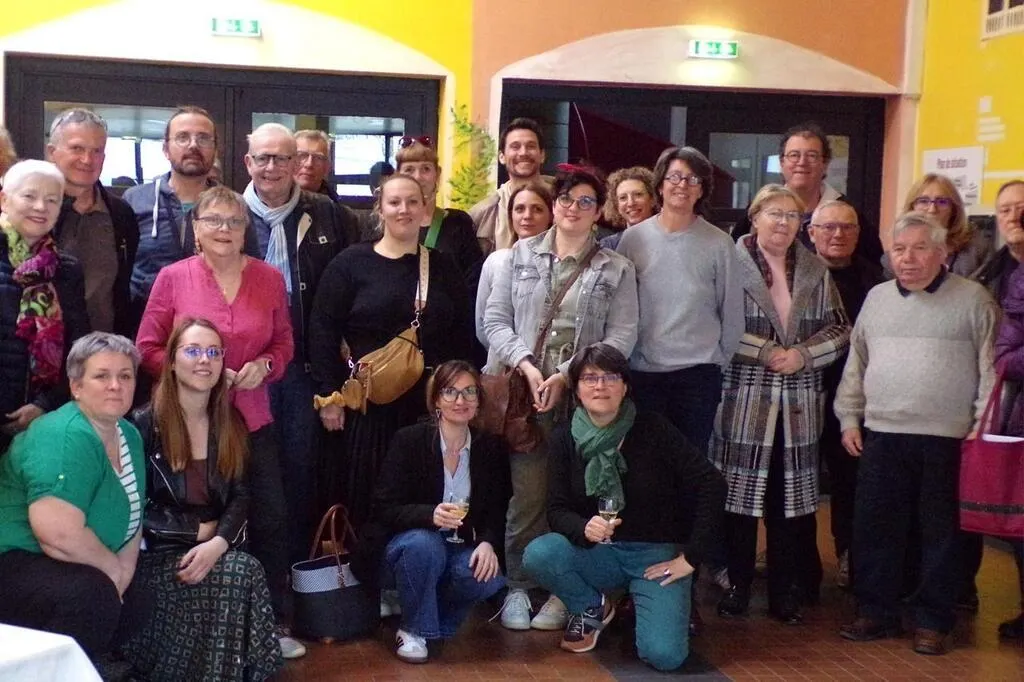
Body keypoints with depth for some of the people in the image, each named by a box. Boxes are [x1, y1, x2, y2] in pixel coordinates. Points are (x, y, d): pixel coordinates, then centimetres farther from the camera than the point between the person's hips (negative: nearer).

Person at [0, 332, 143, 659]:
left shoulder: (129, 436, 8)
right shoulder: (66, 437, -21)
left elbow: (132, 517, 13)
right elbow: (59, 534, -31)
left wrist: (121, 575, -3)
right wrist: (114, 569, -15)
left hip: (73, 570, 10)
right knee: (88, 595, -31)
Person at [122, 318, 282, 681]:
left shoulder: (231, 424, 11)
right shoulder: (144, 424, -3)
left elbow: (240, 496, 4)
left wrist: (218, 543, -17)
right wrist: (200, 529, -12)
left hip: (212, 550, 4)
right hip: (154, 554, -4)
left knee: (247, 570, -30)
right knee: (240, 573, -30)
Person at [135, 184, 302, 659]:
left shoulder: (269, 278, 1)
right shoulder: (173, 277, -5)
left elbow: (283, 342, 11)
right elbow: (149, 349, -2)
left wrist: (264, 365, -9)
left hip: (253, 419, 2)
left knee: (271, 520, 4)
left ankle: (274, 622, 20)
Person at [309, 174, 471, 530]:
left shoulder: (443, 266, 12)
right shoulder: (351, 263, 1)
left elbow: (462, 334, 12)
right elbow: (323, 330, -3)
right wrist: (329, 394, -9)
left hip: (429, 404, 3)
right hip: (366, 404, -3)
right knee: (362, 498, 0)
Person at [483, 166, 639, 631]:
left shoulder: (616, 270, 7)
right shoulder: (521, 255, 12)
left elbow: (621, 335, -1)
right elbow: (495, 319, 8)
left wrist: (567, 376, -11)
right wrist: (525, 363, -9)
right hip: (525, 388, 1)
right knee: (527, 494, -1)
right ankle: (519, 587, 11)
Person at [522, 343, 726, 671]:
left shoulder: (653, 428, -14)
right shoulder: (565, 438, -5)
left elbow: (712, 484, -15)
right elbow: (557, 510, -6)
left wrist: (690, 557, -14)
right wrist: (584, 529, -29)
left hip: (656, 553, -3)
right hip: (599, 553, 3)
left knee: (664, 655, -23)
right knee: (537, 554, -28)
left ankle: (638, 603, 13)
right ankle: (592, 609, 4)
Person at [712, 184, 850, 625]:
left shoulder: (816, 272, 11)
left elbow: (839, 330, 10)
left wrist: (803, 354, -6)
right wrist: (766, 352, -13)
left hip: (799, 405, 4)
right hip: (742, 401, -3)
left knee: (790, 498, 6)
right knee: (739, 493, 1)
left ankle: (784, 592, 17)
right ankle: (737, 586, 15)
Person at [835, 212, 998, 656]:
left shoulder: (972, 299, -1)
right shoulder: (877, 298, 11)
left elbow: (990, 368, -2)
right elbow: (856, 365, 15)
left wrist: (982, 427, -7)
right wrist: (849, 419, 11)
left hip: (947, 439, -4)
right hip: (881, 436, 4)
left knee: (940, 532, 4)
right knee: (875, 527, 7)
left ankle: (933, 621, 15)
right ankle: (877, 612, 20)